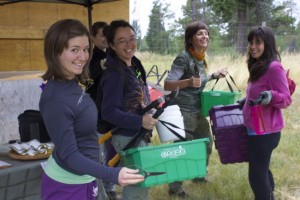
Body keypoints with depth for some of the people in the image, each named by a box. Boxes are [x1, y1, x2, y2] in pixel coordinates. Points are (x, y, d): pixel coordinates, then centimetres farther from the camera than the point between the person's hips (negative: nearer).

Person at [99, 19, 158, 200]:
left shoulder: (135, 66, 7)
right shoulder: (114, 73, -21)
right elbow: (109, 112, -26)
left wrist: (153, 111, 6)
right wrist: (140, 121, -32)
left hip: (139, 134, 9)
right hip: (127, 137, -9)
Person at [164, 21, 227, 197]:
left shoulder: (201, 58, 6)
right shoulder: (184, 58, -18)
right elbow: (167, 85, -24)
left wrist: (215, 76, 12)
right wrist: (188, 82, -37)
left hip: (198, 110, 9)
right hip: (183, 112, -8)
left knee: (206, 144, 20)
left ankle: (199, 176, 41)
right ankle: (175, 188, 16)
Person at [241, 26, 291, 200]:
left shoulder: (274, 67, -18)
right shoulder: (258, 66, 10)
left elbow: (286, 100, -18)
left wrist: (271, 96, -37)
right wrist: (246, 101, 25)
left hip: (265, 131, -9)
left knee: (256, 176, -2)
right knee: (261, 171, 21)